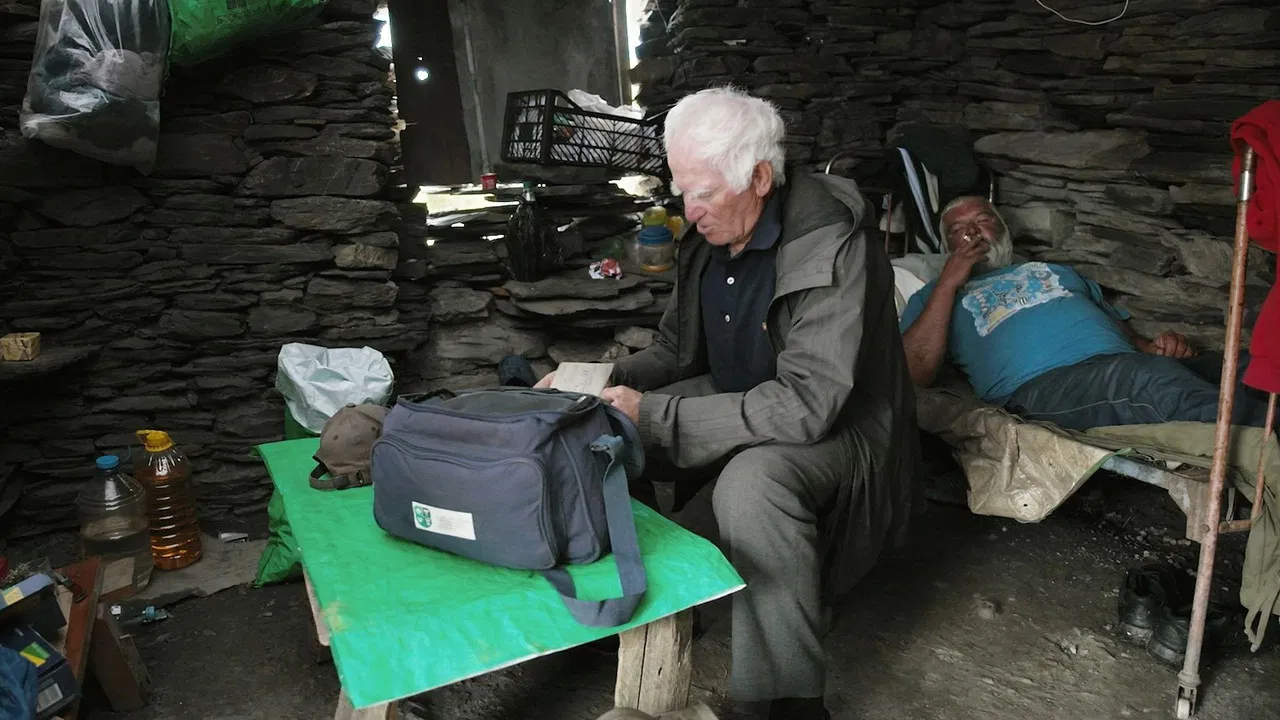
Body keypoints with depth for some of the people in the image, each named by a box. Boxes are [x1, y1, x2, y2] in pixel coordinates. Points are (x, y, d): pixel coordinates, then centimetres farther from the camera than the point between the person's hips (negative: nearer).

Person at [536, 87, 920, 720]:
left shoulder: (831, 249, -26)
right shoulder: (708, 240, -2)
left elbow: (805, 405, -34)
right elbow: (676, 352, 10)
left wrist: (653, 416, -33)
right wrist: (604, 380, -10)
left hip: (837, 430, -8)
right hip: (739, 403, 8)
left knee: (752, 479, -39)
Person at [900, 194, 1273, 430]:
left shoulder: (1055, 271, 38)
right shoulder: (937, 296, 23)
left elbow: (1121, 325, 30)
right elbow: (912, 374, 3)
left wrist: (1153, 346, 5)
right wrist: (948, 283, 4)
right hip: (1042, 383, -6)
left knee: (1244, 366, -21)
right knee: (1156, 378, -36)